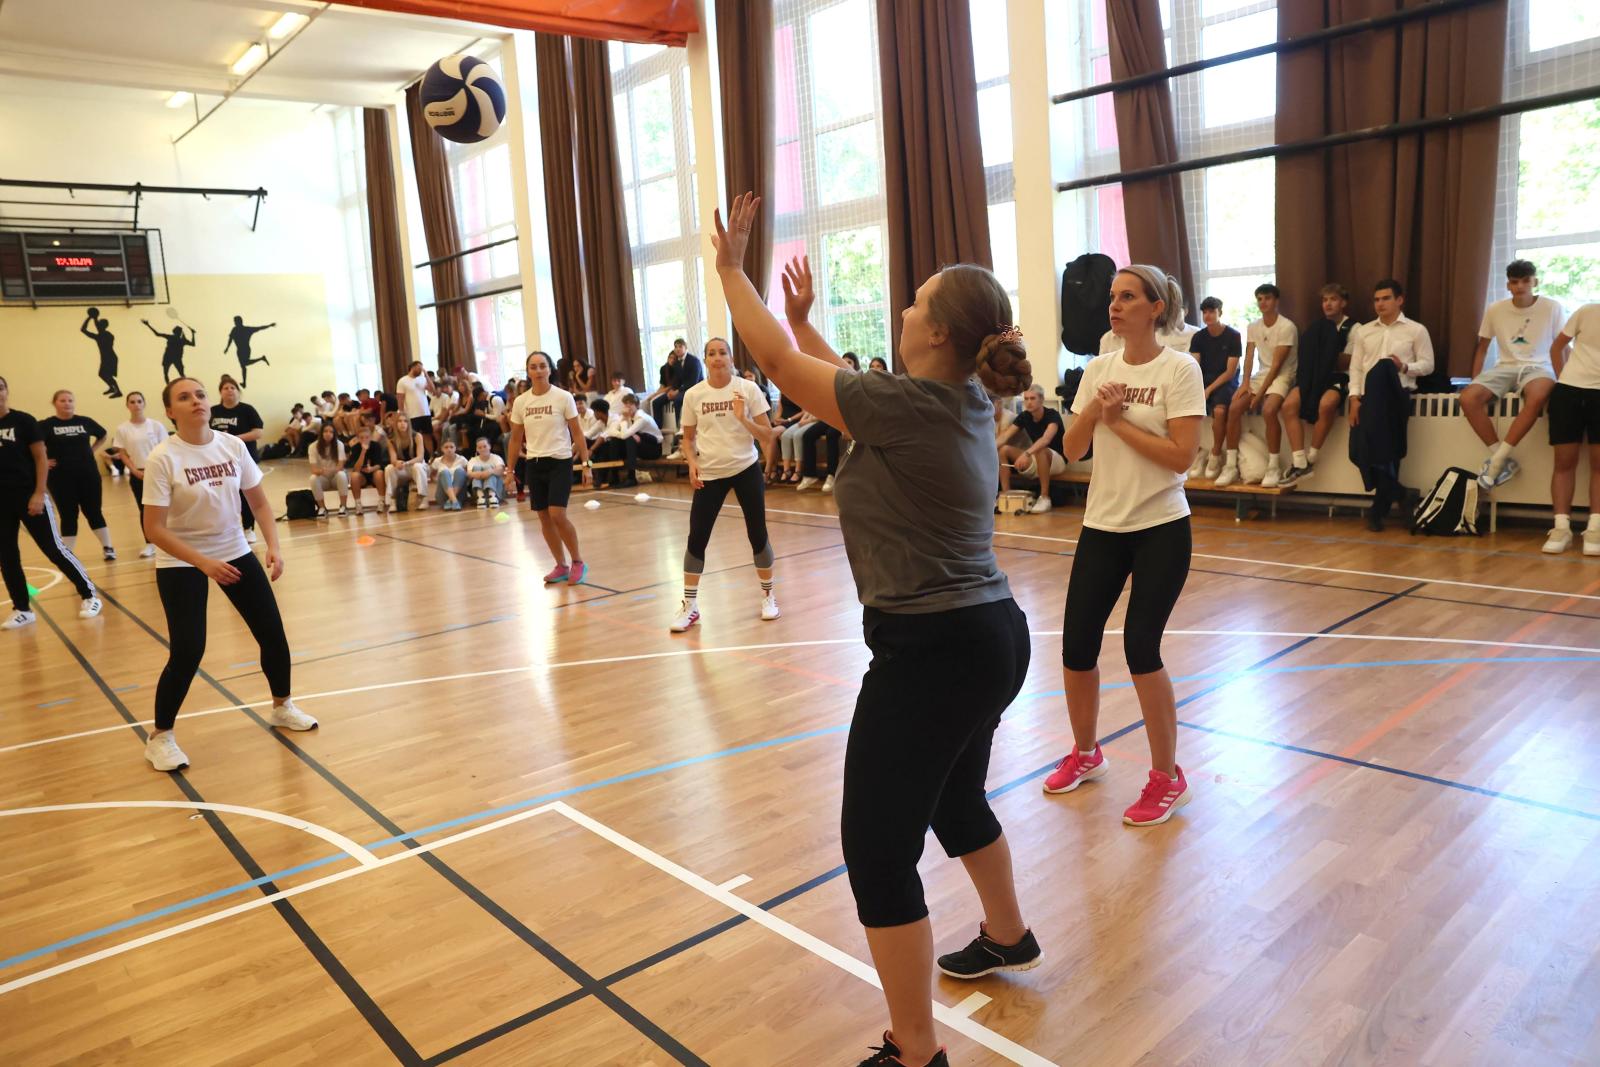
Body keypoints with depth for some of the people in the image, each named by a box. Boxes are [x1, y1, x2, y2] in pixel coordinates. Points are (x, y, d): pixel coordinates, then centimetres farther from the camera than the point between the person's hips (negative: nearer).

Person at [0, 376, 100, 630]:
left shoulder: (23, 421, -5)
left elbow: (40, 458, -5)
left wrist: (39, 494, -12)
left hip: (28, 496, -4)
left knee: (53, 548, -3)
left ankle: (89, 595, 7)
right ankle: (21, 609, 17)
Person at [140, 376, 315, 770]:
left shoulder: (234, 446, -6)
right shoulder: (163, 458, -19)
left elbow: (259, 502, 2)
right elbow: (155, 528, -20)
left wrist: (274, 546, -12)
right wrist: (204, 563, -29)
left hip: (235, 553, 5)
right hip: (180, 564, -4)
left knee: (273, 633, 5)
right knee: (187, 652, -8)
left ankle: (282, 707, 29)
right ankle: (160, 737, 13)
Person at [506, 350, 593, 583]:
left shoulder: (563, 397, -5)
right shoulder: (520, 402, 4)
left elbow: (577, 433, -3)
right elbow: (516, 439, 11)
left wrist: (586, 464, -7)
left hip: (559, 462, -4)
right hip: (533, 465, 4)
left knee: (557, 515, -14)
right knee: (544, 518, 6)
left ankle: (578, 562, 4)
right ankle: (561, 566, 19)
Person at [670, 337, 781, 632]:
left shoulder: (748, 389, -6)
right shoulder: (693, 395, -2)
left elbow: (767, 435, -7)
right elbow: (688, 437, 9)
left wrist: (743, 418, -22)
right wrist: (692, 462, -9)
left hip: (746, 469, -1)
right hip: (709, 474, 1)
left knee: (758, 533, 5)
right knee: (697, 538, -2)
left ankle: (768, 595, 22)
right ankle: (689, 605, 9)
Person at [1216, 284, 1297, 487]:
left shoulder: (1287, 327, -12)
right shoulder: (1253, 327, 8)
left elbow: (1277, 364, -16)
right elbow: (1249, 357, 2)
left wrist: (1260, 393, -21)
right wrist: (1245, 384, -14)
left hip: (1282, 376, -6)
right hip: (1260, 375, 6)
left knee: (1268, 410, -33)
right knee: (1234, 408, -15)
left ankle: (1274, 466, -24)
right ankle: (1231, 466, -12)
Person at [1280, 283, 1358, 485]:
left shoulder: (1354, 328, 3)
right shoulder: (1318, 328, 16)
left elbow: (1347, 363, -4)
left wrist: (1330, 355, -9)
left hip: (1339, 377, -4)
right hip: (1315, 377, 4)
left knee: (1326, 404, -37)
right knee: (1289, 404, -25)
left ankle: (1310, 458, -22)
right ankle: (1299, 463, -27)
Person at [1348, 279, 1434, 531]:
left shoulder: (1416, 330, 10)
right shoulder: (1364, 331, 19)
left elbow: (1428, 365, 7)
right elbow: (1355, 367, 12)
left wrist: (1404, 367, -14)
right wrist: (1355, 397, -1)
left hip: (1397, 393, -3)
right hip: (1370, 396, 3)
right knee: (1359, 449, -19)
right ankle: (1396, 492, 6)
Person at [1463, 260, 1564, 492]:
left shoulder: (1552, 308, -1)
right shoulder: (1495, 310, 5)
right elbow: (1482, 348, 13)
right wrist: (1475, 381, 4)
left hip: (1538, 367, -3)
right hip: (1505, 367, 3)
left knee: (1537, 396, -40)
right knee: (1468, 398, -28)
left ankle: (1497, 459, -30)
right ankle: (1504, 460, -19)